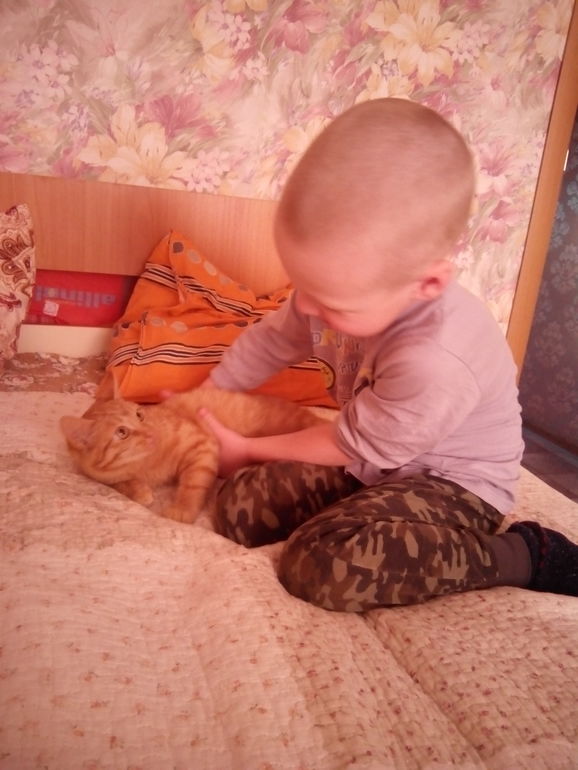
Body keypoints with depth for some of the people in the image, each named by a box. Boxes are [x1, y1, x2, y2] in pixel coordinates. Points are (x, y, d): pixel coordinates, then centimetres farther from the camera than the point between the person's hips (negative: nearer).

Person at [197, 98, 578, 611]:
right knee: (239, 504, -10)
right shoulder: (346, 289, -14)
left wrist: (247, 450, -5)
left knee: (322, 566, -31)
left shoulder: (436, 364, -36)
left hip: (450, 483, -6)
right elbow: (271, 341, 6)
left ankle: (525, 555, -13)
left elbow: (353, 446, -19)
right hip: (371, 461, 6)